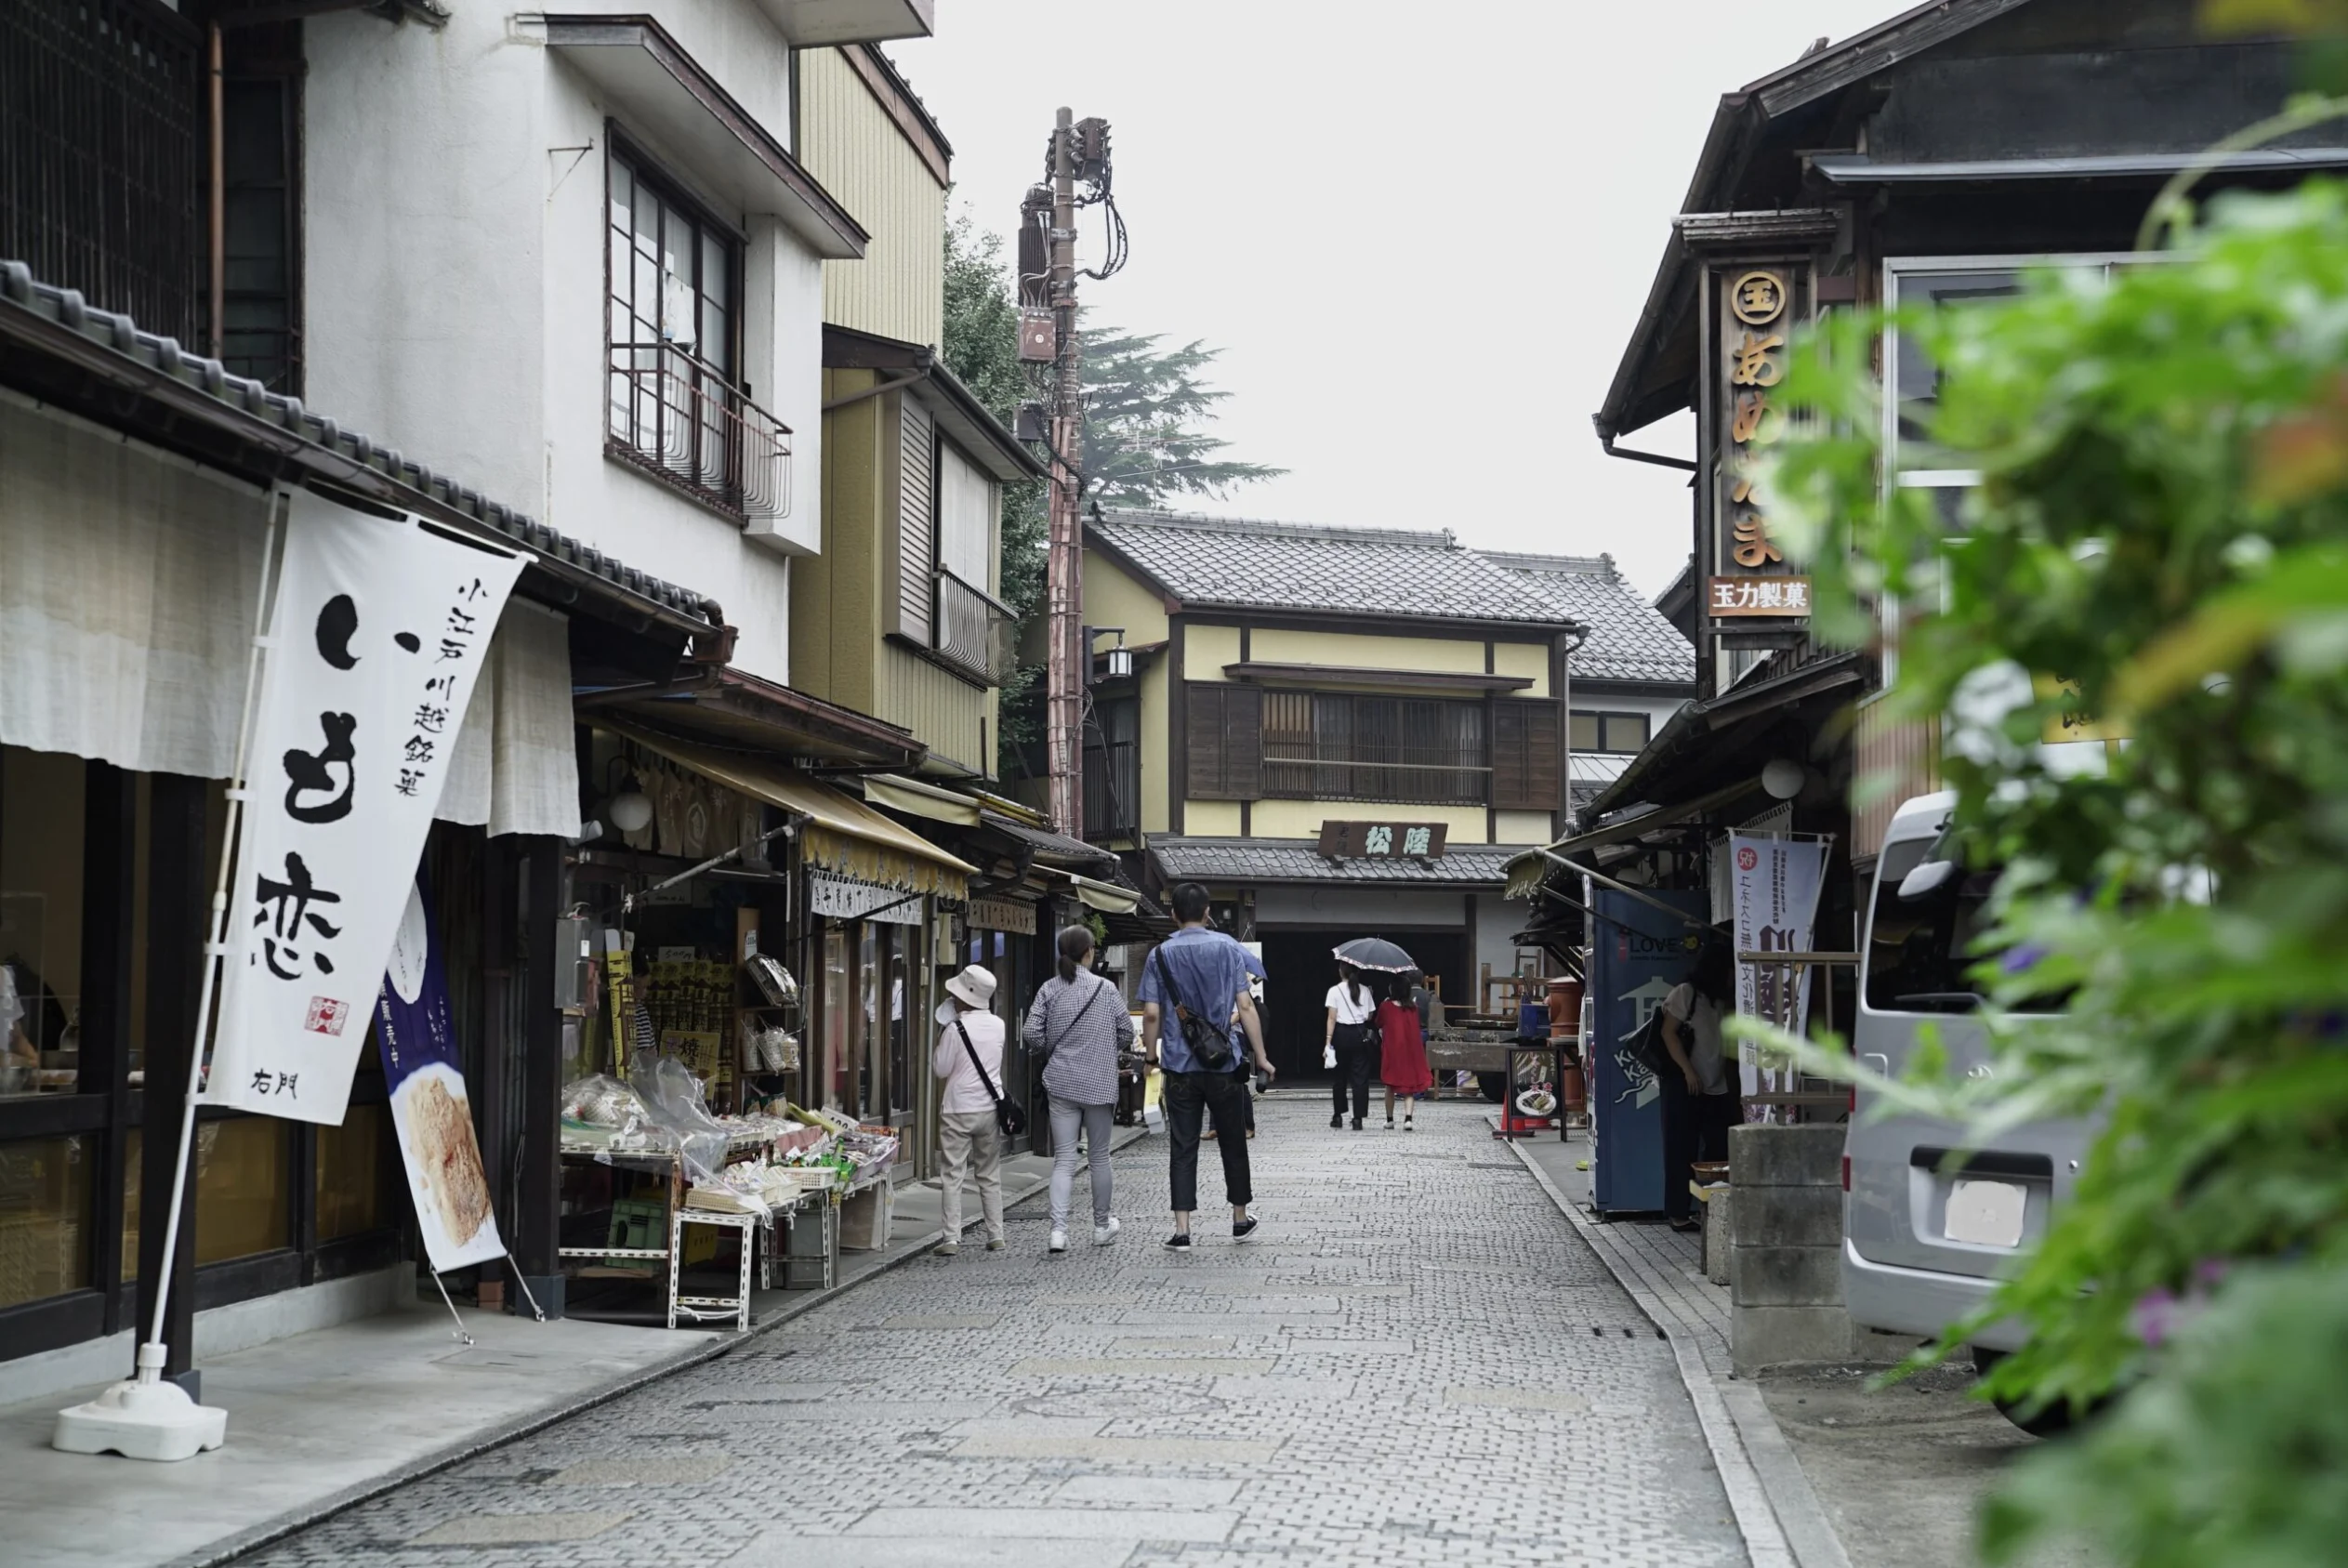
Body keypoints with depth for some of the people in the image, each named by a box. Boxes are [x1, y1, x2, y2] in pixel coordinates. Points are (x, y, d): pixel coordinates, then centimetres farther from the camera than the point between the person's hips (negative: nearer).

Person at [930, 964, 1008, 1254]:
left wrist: (940, 1036, 4)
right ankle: (996, 1236, 14)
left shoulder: (955, 1030, -15)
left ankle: (952, 1239, -4)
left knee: (954, 1176, 0)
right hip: (989, 1108, 5)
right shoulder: (998, 1026, 0)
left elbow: (941, 1069, -7)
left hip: (958, 1110, -4)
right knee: (990, 1176, 13)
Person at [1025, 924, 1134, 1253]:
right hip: (1099, 1083, -1)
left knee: (1063, 1159, 1)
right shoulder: (1105, 988, -6)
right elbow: (1126, 1030, -2)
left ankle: (1058, 1228, -14)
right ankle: (1102, 1226, 25)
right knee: (1099, 1156, 13)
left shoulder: (1049, 989, -2)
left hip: (1061, 1083, 1)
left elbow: (1031, 1033, -6)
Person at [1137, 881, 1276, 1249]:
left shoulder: (1160, 955, 0)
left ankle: (1182, 1229, -4)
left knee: (1182, 1147, 2)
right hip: (1224, 1065, 0)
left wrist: (1151, 1055, 10)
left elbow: (1151, 1014, -5)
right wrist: (1261, 1057, -1)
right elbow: (1245, 1007, -5)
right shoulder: (1229, 949, -1)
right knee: (1233, 1143, 14)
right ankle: (1240, 1220, 24)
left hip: (1180, 1066, 0)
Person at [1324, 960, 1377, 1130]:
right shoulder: (1364, 990, 1)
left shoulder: (1335, 991, -6)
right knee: (1360, 1077, 2)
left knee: (1340, 1076, 12)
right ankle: (1358, 1118, -4)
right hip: (1361, 1034, 1)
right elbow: (1370, 1015, 3)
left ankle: (1338, 1116, 18)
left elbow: (1332, 1018, -11)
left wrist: (1328, 1040, -12)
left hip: (1341, 1034, -1)